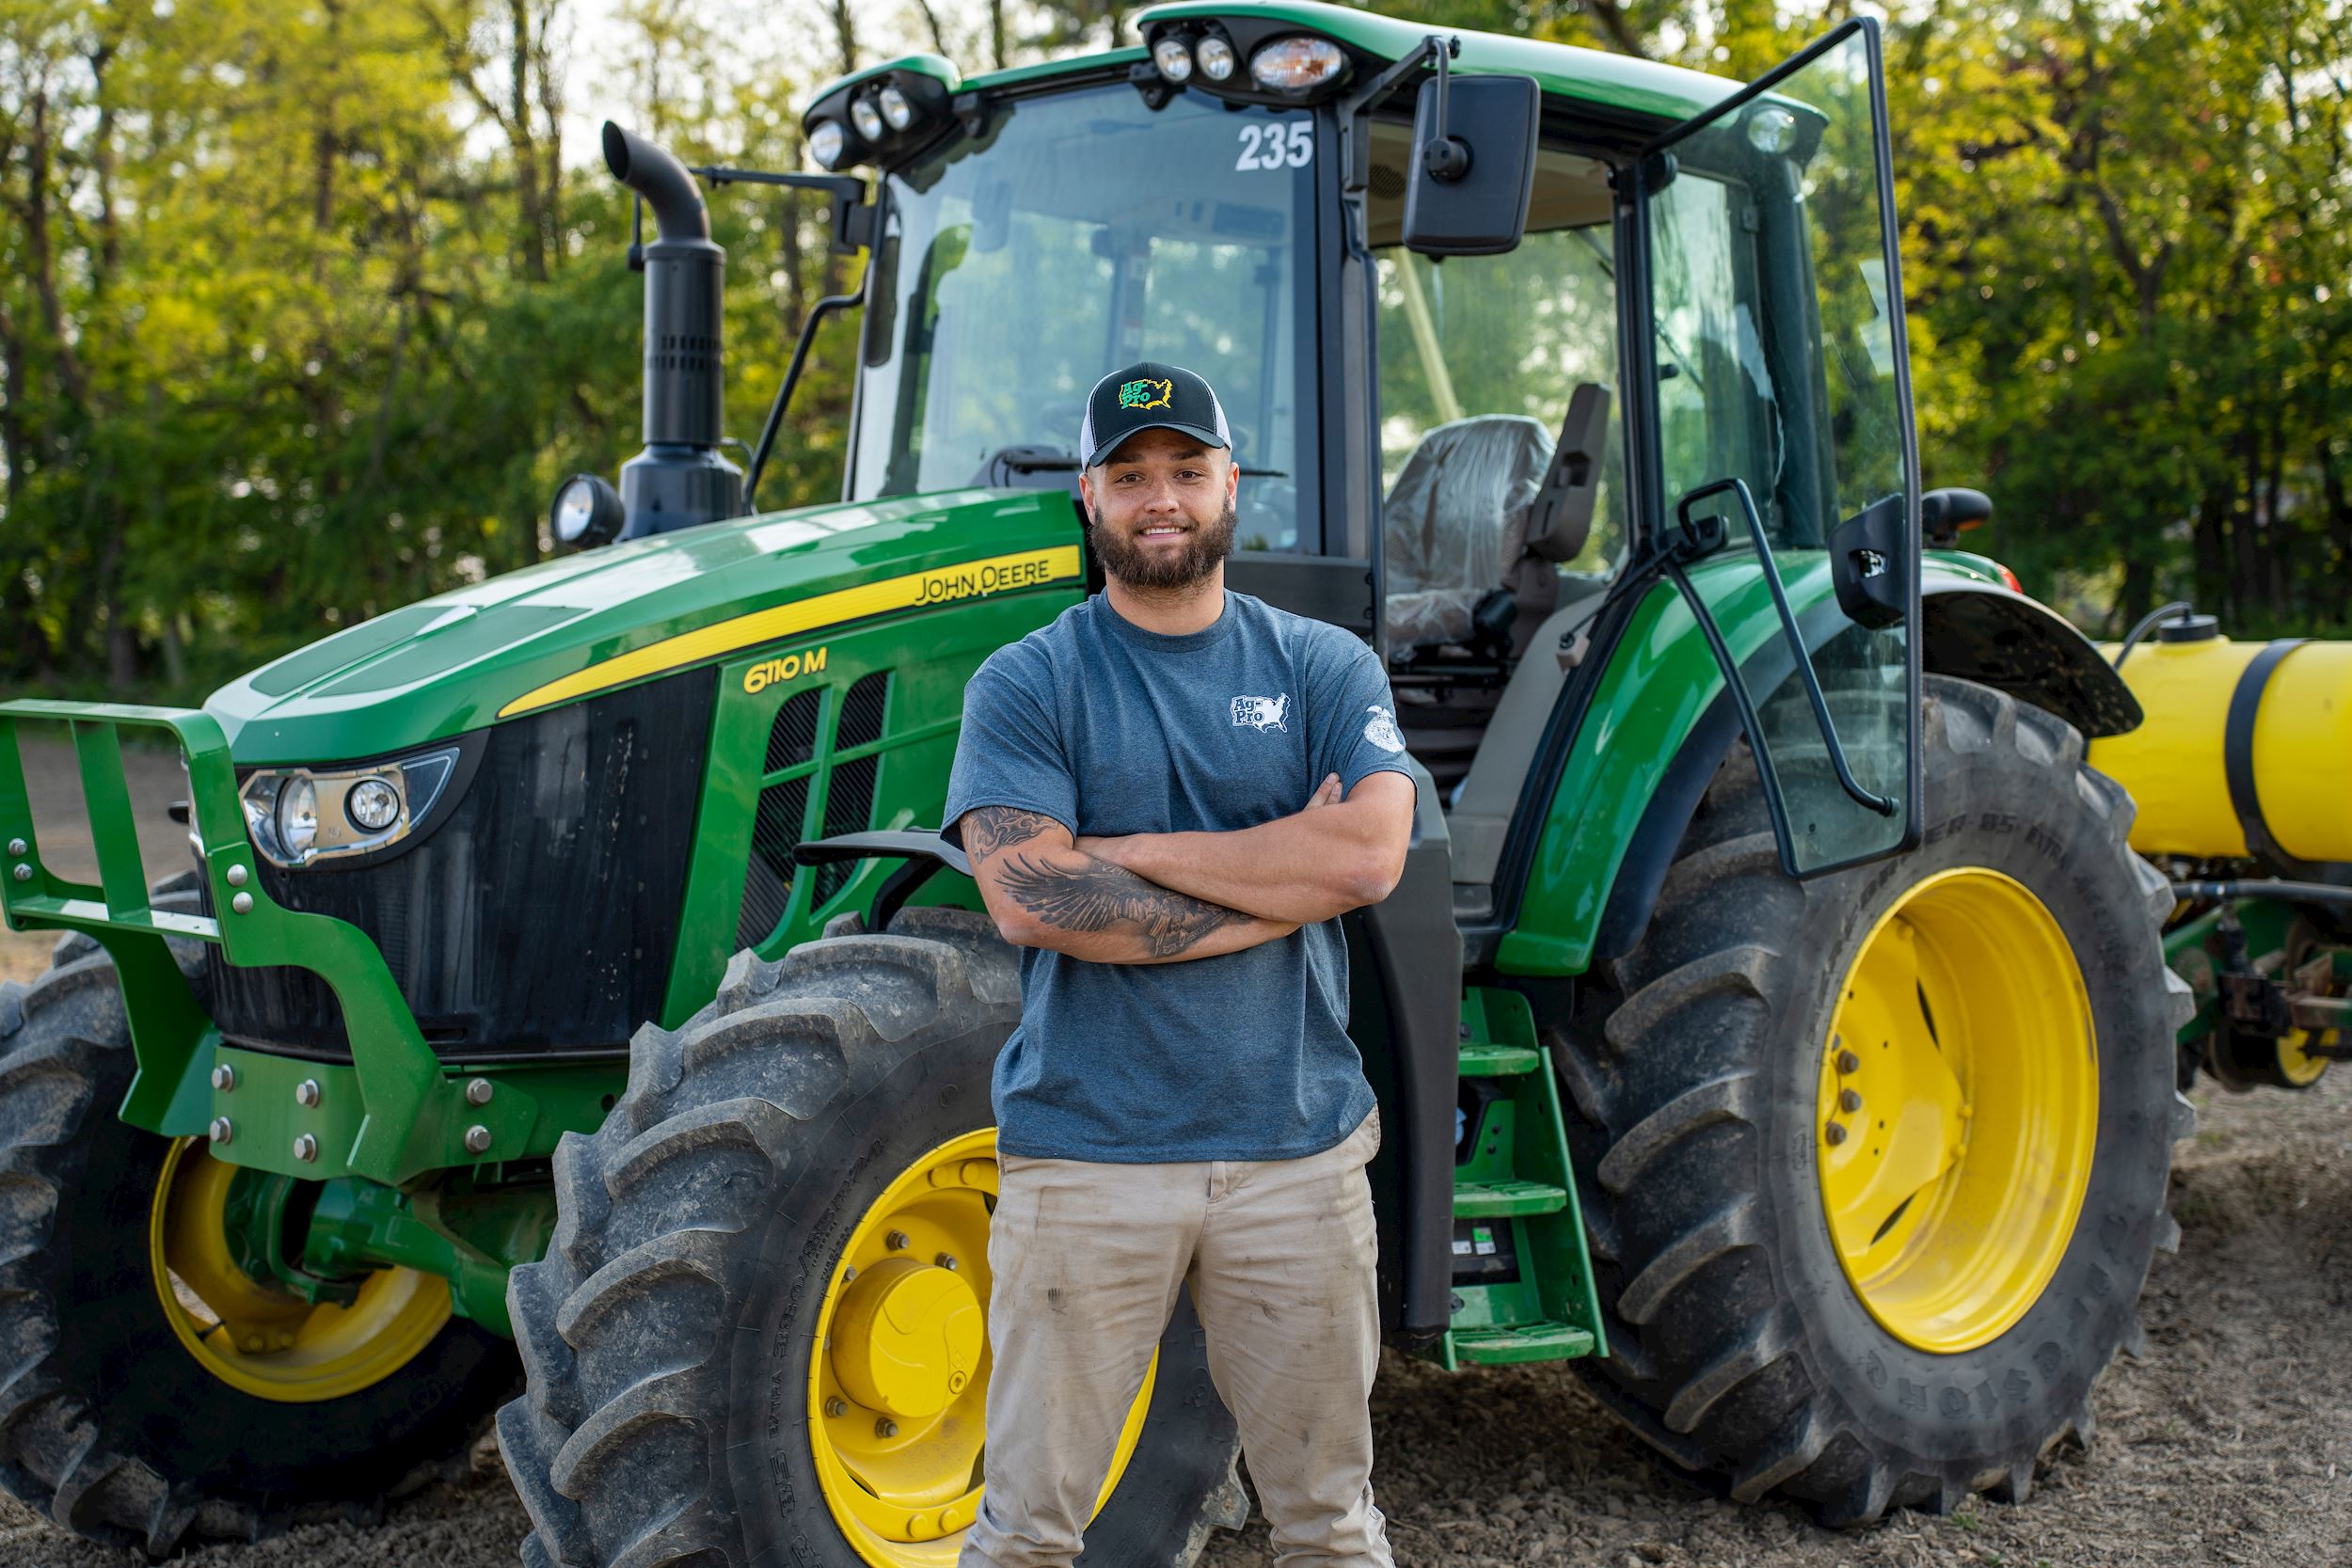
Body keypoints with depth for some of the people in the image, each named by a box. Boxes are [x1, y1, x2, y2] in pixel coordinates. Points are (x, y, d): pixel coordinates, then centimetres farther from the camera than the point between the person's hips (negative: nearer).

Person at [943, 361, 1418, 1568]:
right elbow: (1029, 900, -15)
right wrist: (1282, 880, -11)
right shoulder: (1025, 685, 0)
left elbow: (1370, 851, -11)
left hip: (1297, 1146, 2)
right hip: (1086, 1155, -2)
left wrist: (1130, 850, -12)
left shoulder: (1325, 669, 6)